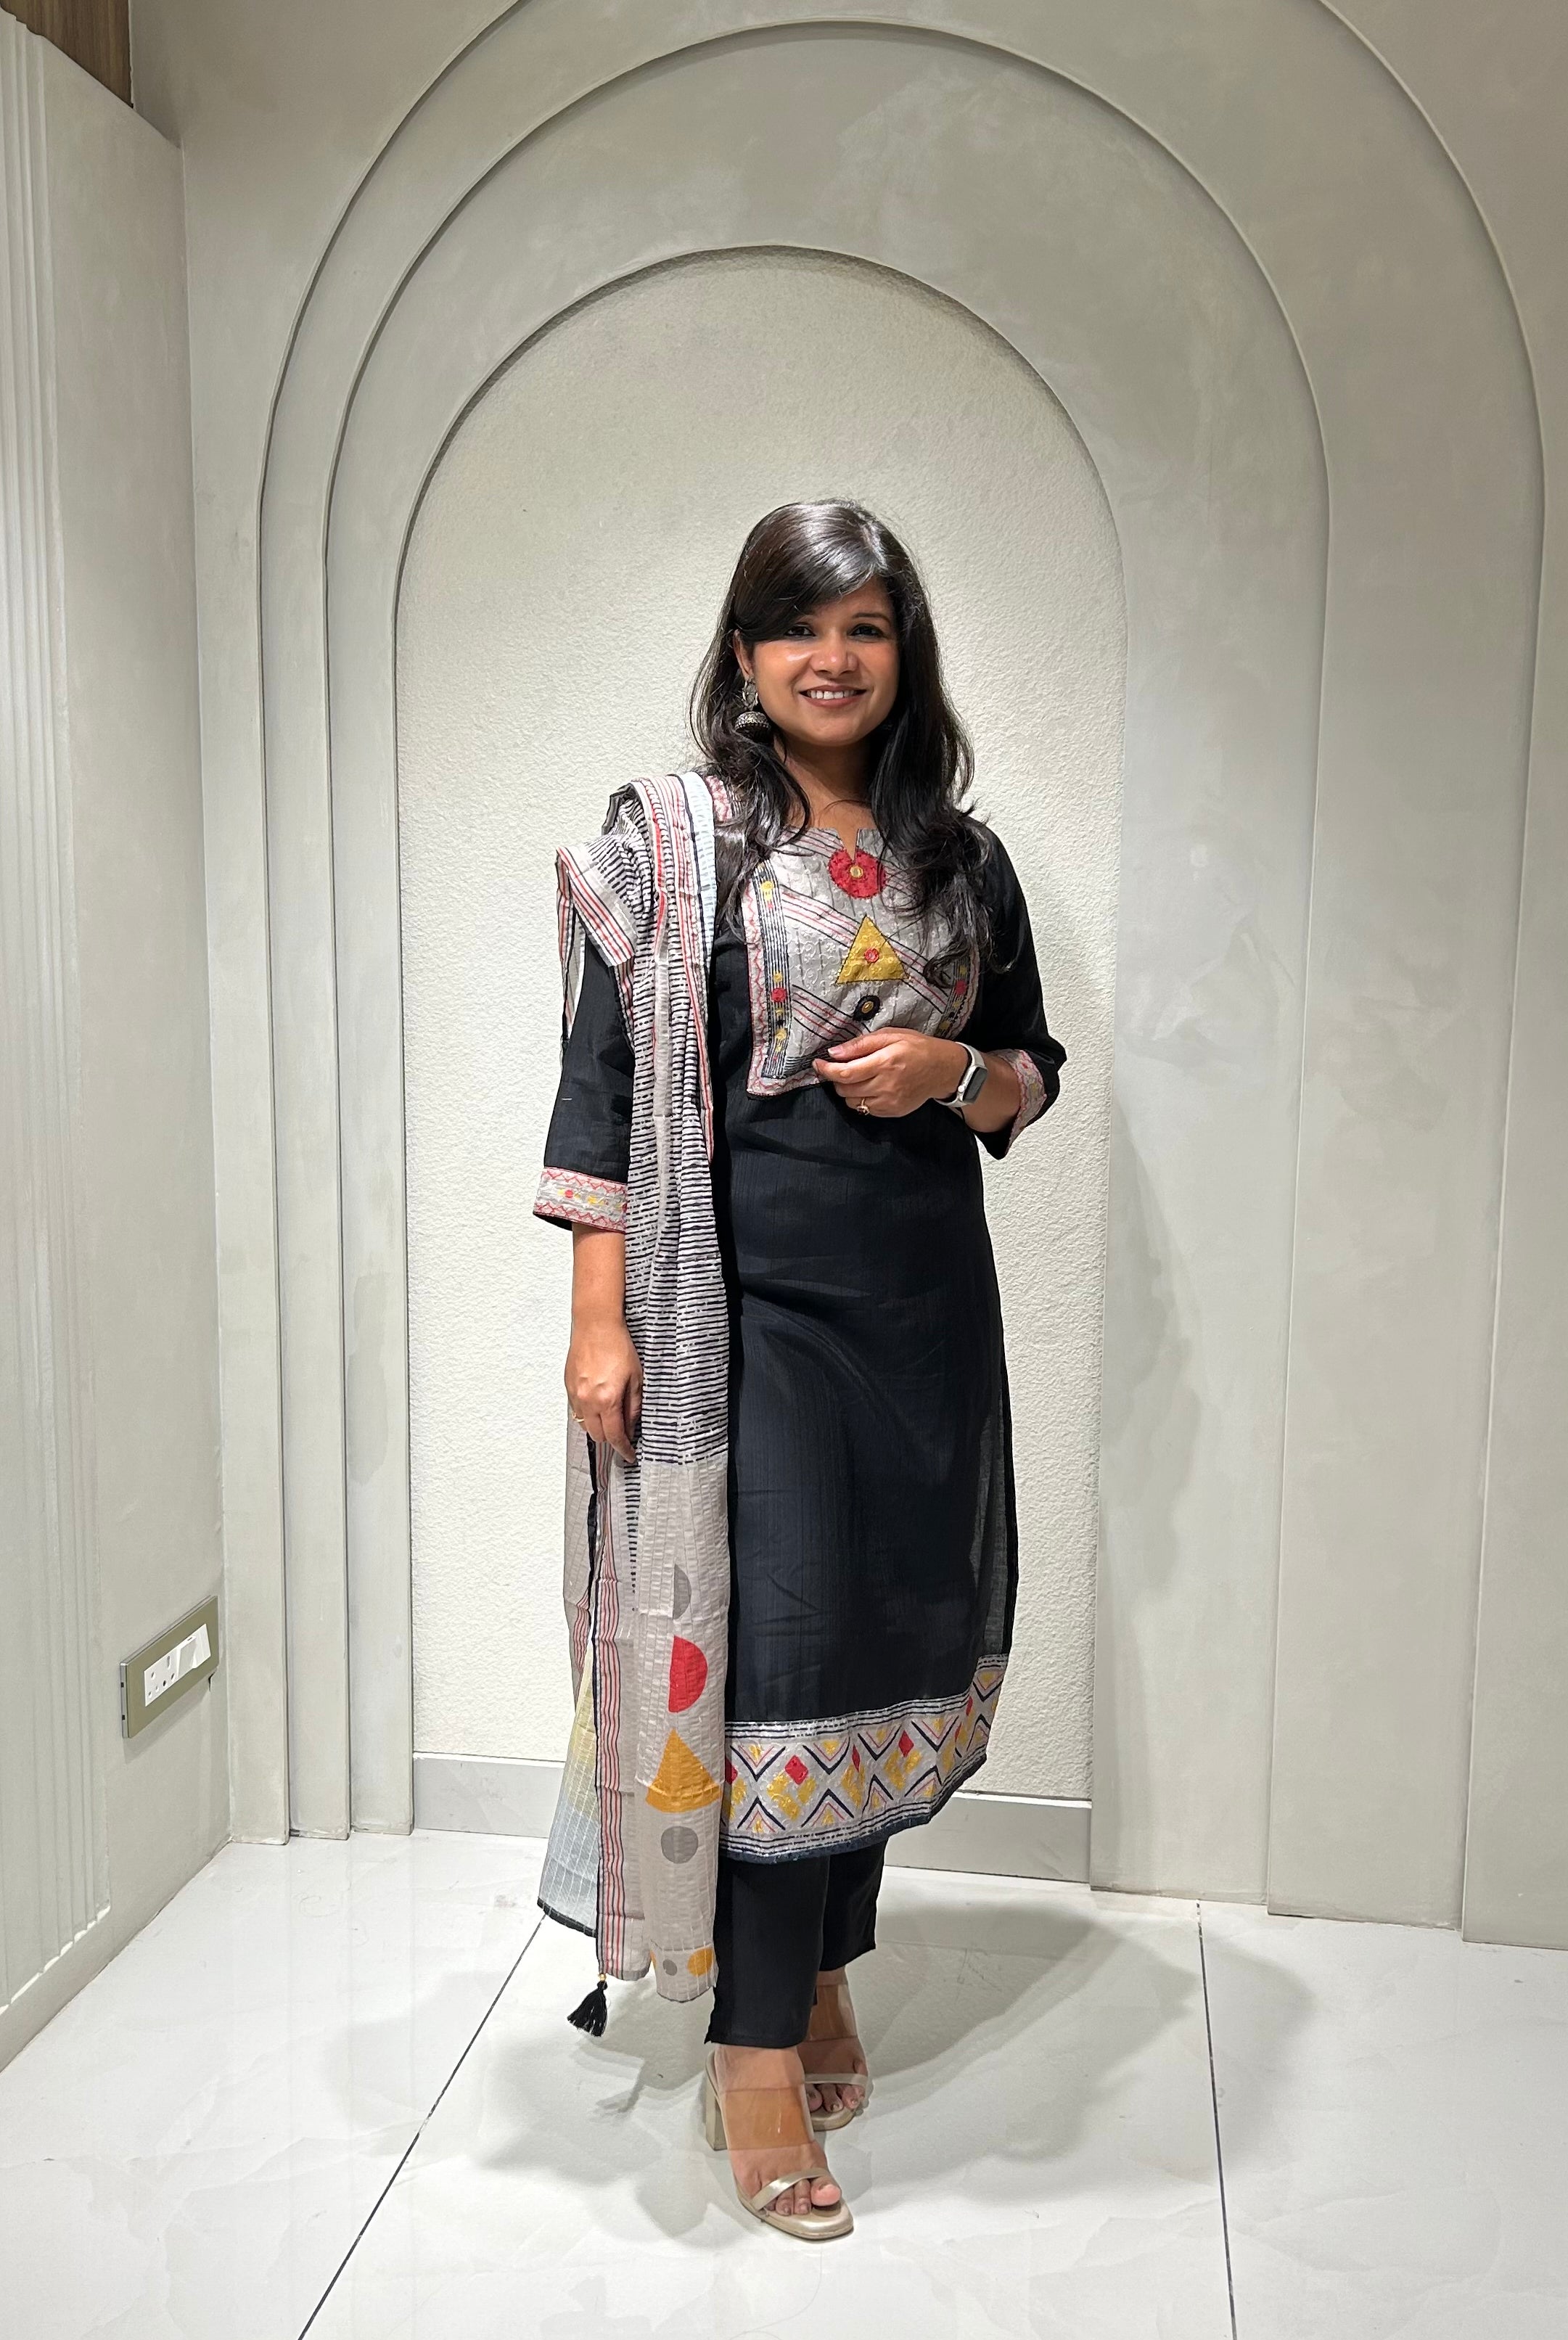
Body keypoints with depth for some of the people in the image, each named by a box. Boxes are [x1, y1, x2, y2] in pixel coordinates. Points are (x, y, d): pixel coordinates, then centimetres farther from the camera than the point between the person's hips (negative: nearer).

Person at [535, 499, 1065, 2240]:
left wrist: (955, 1070, -8)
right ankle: (757, 2047, 13)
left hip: (923, 1297, 5)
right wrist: (600, 1317, -12)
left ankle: (822, 1960, 33)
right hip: (752, 1295, -4)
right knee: (778, 1635, -3)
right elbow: (603, 1083, -6)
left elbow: (1032, 1068, 16)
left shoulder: (959, 856, 10)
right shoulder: (672, 842, -2)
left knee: (887, 1636, 12)